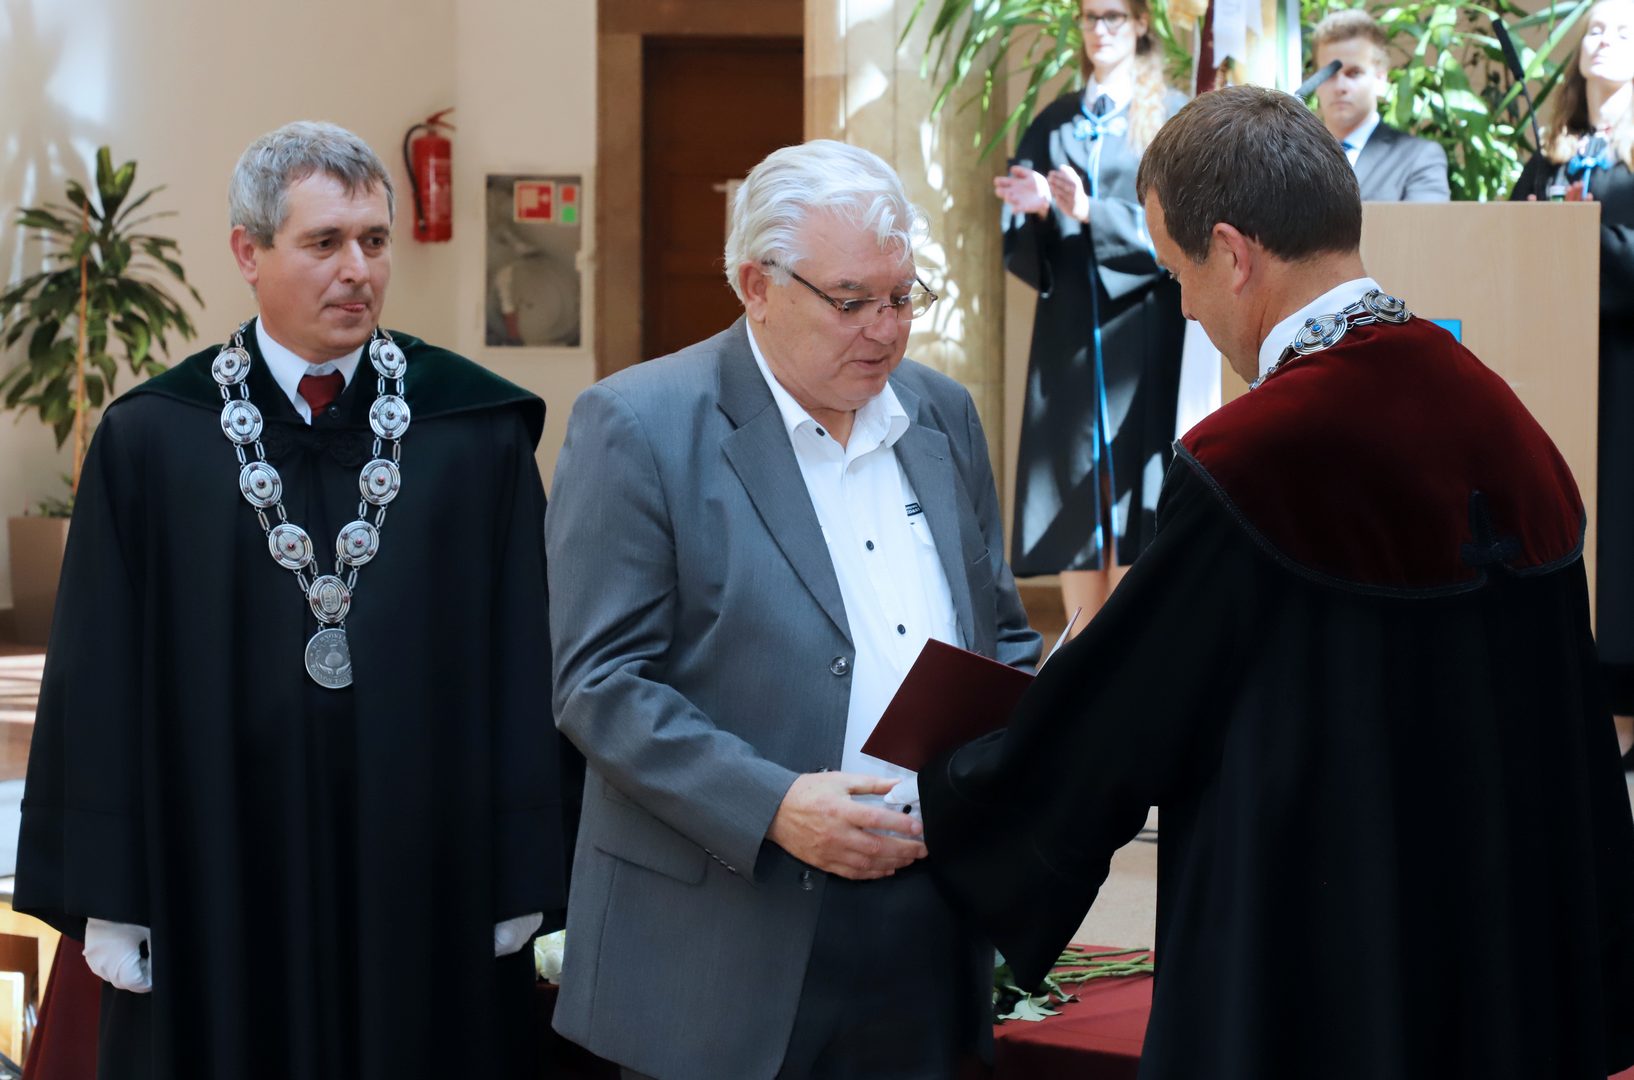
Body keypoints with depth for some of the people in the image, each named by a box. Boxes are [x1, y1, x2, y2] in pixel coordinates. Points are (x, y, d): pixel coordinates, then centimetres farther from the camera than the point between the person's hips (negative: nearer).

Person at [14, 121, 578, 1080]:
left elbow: (525, 661, 1)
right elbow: (104, 676, 1)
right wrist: (108, 896, -2)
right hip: (223, 885, 0)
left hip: (432, 883, 0)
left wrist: (524, 876, -2)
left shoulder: (480, 429, 0)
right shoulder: (150, 441, 0)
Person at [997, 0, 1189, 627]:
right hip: (1068, 336, 3)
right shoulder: (1053, 125, 14)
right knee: (1072, 499, 1)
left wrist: (1090, 213, -19)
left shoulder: (1176, 120, 4)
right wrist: (1035, 210, -13)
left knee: (1132, 498, -8)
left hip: (1142, 335, -3)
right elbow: (1019, 243, 9)